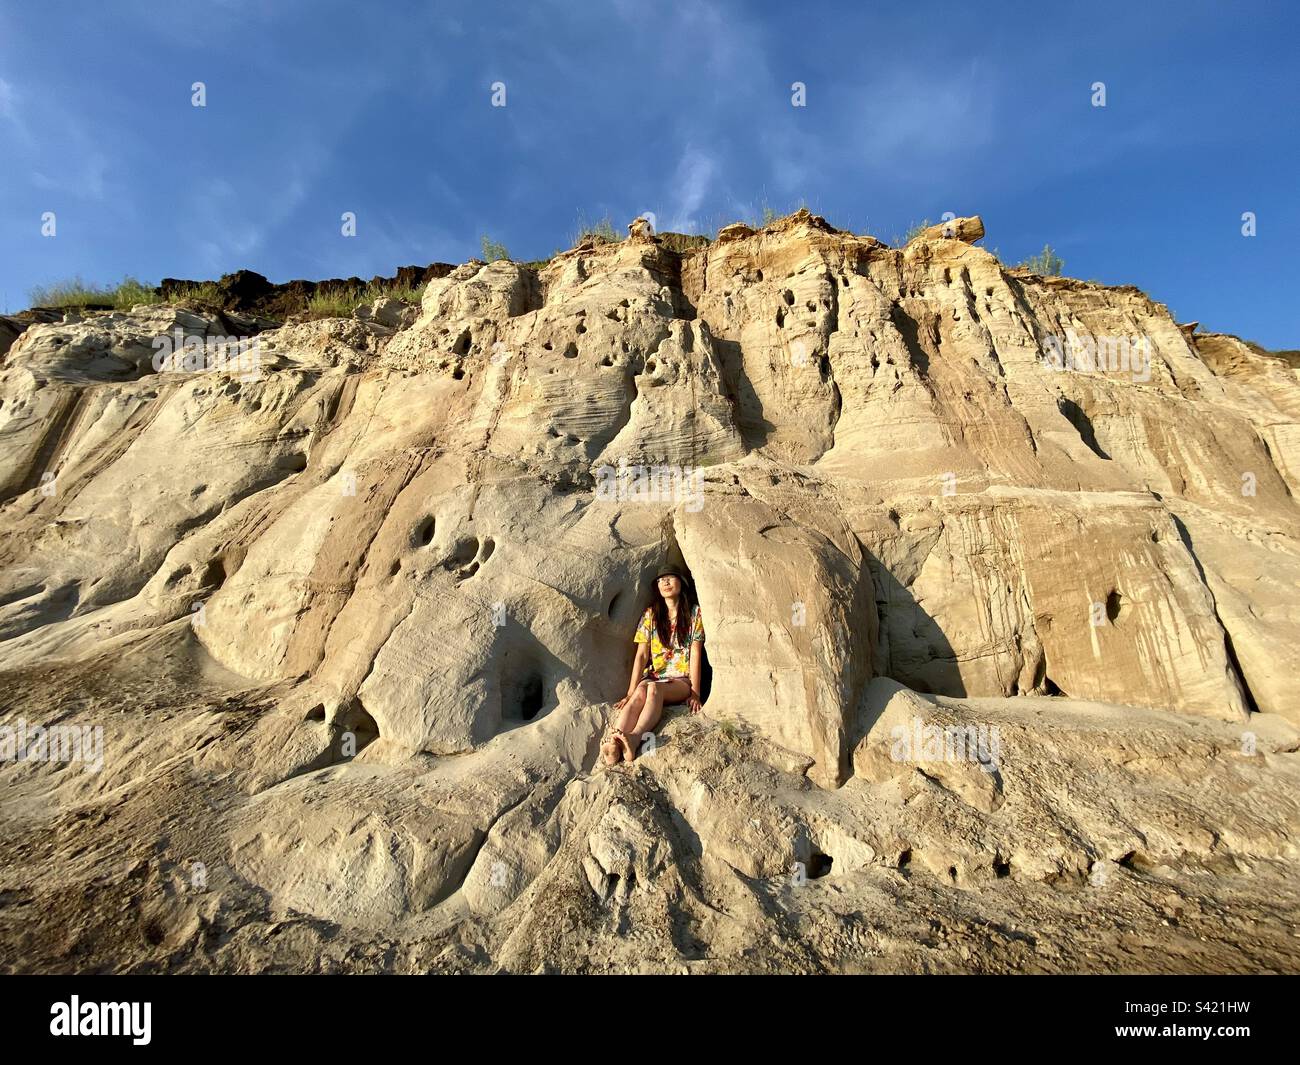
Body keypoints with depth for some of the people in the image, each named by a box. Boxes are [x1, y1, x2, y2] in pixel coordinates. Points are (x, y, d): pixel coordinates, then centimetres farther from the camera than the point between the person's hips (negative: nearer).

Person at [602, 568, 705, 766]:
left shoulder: (694, 612, 4)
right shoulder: (651, 614, 10)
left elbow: (695, 653, -3)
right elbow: (641, 655, 2)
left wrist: (695, 693, -11)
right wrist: (630, 693, -9)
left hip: (681, 681, -2)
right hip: (654, 676, 2)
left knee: (653, 688, -35)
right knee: (640, 692, -33)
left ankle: (635, 737, -60)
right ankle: (613, 741, -57)